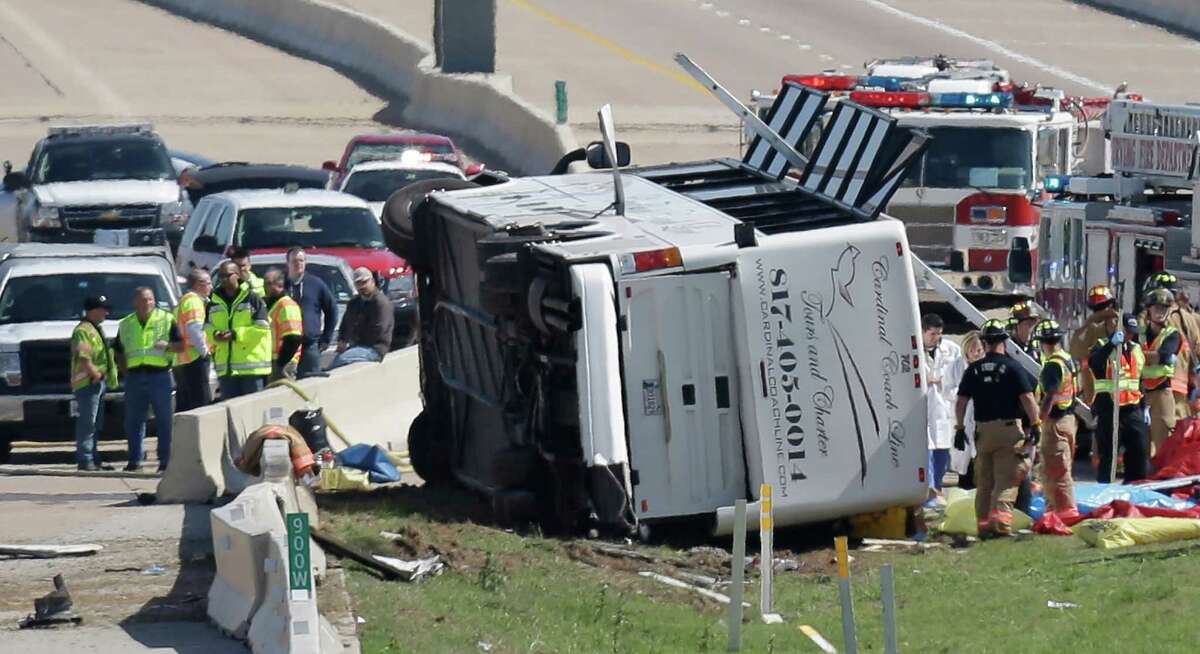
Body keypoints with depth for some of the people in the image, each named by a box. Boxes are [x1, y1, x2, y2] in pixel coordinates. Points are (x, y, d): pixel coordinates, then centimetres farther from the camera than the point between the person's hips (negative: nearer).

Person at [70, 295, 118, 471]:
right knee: (87, 422, -11)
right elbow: (83, 358, -22)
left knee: (95, 424, 14)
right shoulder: (82, 331, -12)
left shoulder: (97, 329, 21)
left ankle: (93, 458, 20)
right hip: (88, 383, -11)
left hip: (99, 383, 11)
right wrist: (96, 374, -18)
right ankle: (85, 460, -12)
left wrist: (104, 376, 17)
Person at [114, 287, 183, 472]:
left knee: (164, 420, -2)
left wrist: (168, 346, -16)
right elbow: (119, 353, 20)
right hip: (134, 377, 3)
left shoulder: (167, 319, 6)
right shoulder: (125, 325, 15)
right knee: (133, 420, 3)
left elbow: (181, 344, 4)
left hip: (160, 375, -3)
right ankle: (135, 459, 9)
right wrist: (125, 372, 6)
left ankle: (165, 459, 2)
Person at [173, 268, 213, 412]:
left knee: (183, 406, 9)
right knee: (201, 403, -13)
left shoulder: (183, 300, 24)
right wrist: (204, 350, -13)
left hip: (180, 361, 10)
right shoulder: (193, 301, -8)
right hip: (195, 359, -10)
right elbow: (194, 328, -21)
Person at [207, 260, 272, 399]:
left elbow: (262, 328, -11)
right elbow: (207, 328, 16)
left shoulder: (253, 299, -5)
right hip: (225, 366, 5)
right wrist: (215, 335, -8)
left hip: (251, 363, -5)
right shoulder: (214, 303, 12)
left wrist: (235, 334, -18)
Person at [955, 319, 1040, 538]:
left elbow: (961, 402, 6)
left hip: (983, 429, 4)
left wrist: (960, 428, 15)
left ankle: (983, 525, 15)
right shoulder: (1012, 367, -5)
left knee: (984, 482, 12)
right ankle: (1000, 521, -19)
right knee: (1006, 481, -5)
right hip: (1009, 428, -4)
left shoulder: (974, 370, 5)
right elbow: (1027, 398, -10)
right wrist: (1035, 425, -1)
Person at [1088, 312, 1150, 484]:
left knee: (1138, 450, 8)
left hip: (1132, 409, 6)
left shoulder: (1136, 349, 16)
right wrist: (1112, 344, -40)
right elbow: (1093, 362, -30)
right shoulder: (1103, 346, -6)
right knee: (1108, 452, -3)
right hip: (1109, 410, -6)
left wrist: (1144, 407, 20)